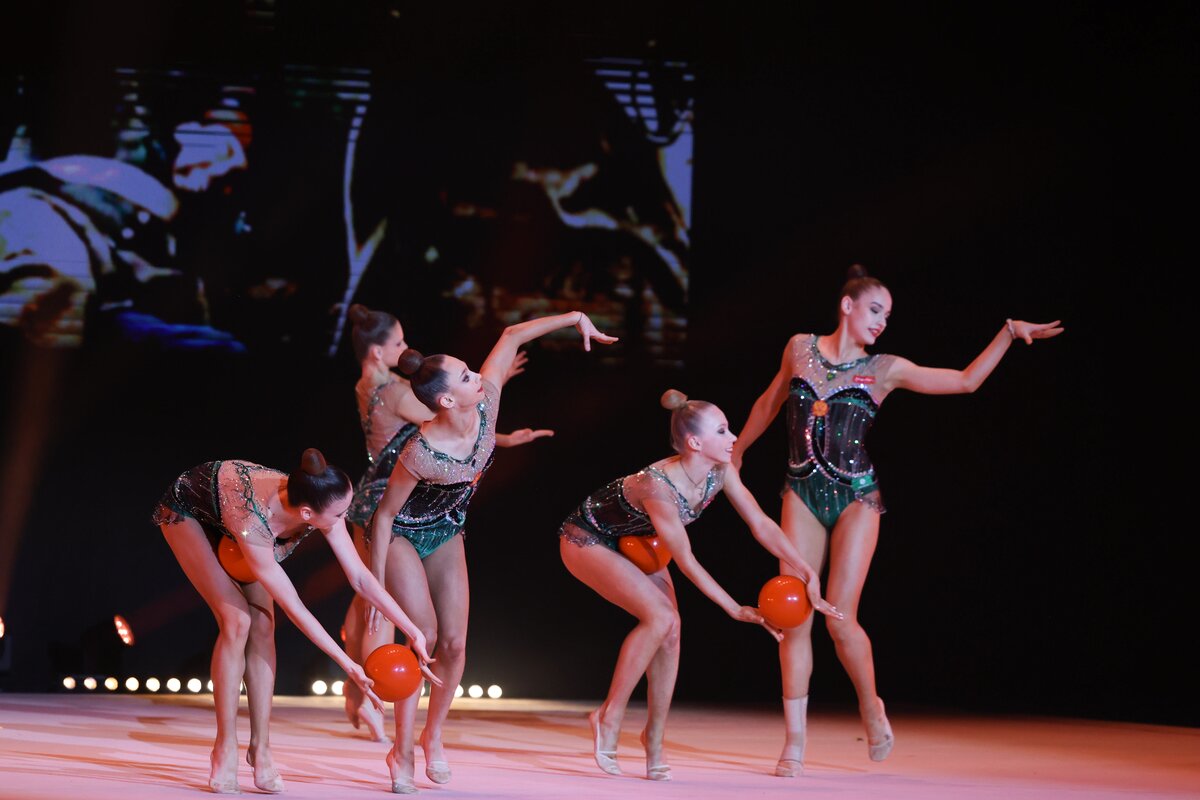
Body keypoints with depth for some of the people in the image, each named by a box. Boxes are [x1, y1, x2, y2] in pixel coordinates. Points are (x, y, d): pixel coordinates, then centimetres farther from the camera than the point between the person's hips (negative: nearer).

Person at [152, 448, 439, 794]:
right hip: (186, 512, -6)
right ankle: (225, 749, -7)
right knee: (237, 620, -18)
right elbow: (294, 609, -35)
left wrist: (413, 632, -23)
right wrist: (348, 666, -31)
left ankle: (260, 747, 1)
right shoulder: (254, 525, -44)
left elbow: (361, 577, -21)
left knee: (262, 623, -6)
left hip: (234, 498, 6)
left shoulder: (322, 507, -30)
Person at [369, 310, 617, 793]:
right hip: (401, 535, -6)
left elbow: (511, 337, -12)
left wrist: (575, 318, -13)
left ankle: (433, 736, 21)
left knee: (454, 644, 0)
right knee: (424, 635, -16)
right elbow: (385, 514, -24)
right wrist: (376, 585, -20)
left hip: (445, 534, 6)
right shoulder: (421, 454, -36)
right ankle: (402, 752, -5)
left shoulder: (486, 406, -23)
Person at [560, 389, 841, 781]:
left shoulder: (720, 472, -17)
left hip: (635, 541, 7)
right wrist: (737, 610, -27)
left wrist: (809, 576, -21)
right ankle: (609, 717, -9)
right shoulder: (658, 485, -37)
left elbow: (762, 525, -13)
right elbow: (686, 562, -30)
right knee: (660, 617, -23)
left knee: (670, 630, -7)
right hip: (586, 539, -7)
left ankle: (654, 738, 7)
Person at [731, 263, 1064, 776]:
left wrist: (1008, 334, -3)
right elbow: (770, 403, 22)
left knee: (839, 619, -10)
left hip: (856, 499, -1)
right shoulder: (800, 348, 6)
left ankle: (871, 707, 19)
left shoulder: (884, 369, 3)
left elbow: (966, 381, 3)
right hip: (803, 496, 1)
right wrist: (737, 450, 31)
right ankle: (794, 743, 2)